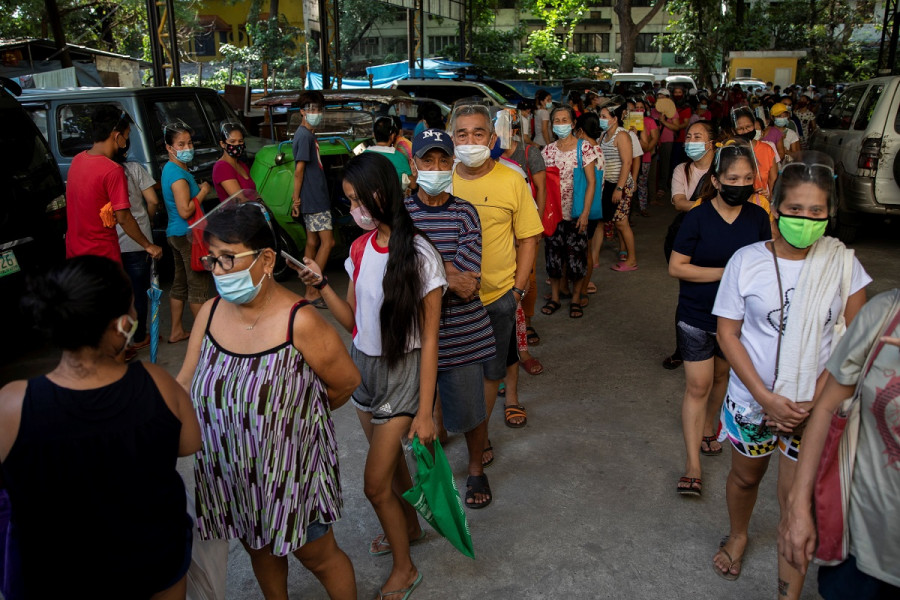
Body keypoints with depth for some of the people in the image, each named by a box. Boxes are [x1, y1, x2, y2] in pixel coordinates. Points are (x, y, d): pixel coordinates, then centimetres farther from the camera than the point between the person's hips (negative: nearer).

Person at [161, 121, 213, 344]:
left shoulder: (171, 169, 12)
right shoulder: (178, 174, -20)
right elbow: (185, 211, -25)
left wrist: (197, 189, 10)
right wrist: (203, 192, -13)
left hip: (175, 233, 10)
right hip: (188, 234, -10)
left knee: (180, 282, 16)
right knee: (198, 285, -1)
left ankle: (177, 331, 25)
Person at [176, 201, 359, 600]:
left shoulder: (299, 322, -25)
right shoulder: (210, 313, -7)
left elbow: (346, 382, -12)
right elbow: (185, 385, -2)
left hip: (290, 471, -5)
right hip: (228, 472, 5)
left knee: (317, 556, 16)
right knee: (259, 550, 27)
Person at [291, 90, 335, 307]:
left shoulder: (308, 134, 16)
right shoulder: (305, 136, -14)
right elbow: (299, 169, -17)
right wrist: (296, 199, -17)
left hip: (315, 197, 10)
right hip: (314, 199, -10)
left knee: (312, 242, 11)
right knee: (327, 241, -8)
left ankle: (310, 291, 17)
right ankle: (312, 291, -4)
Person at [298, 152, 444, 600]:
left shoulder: (419, 256, -20)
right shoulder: (360, 248, -1)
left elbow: (429, 339, -16)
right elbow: (352, 320, 5)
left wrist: (424, 412, -15)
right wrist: (321, 285, -12)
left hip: (402, 371, -6)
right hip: (363, 364, 6)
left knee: (375, 485, -1)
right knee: (391, 462, 22)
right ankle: (409, 527, 48)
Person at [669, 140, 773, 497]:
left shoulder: (757, 217, -2)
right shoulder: (697, 218, -13)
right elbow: (676, 267, -15)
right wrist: (725, 272, -19)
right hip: (697, 317, -4)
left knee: (721, 377, 20)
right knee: (697, 386, -3)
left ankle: (707, 428, 46)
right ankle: (693, 465, 4)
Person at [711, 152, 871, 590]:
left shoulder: (842, 264, -8)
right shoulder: (747, 260, -10)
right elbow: (728, 333, -7)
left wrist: (815, 400, -13)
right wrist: (766, 398, -14)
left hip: (814, 406, 0)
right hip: (751, 399, 1)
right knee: (745, 476, 21)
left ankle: (790, 590, 21)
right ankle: (737, 536, 50)